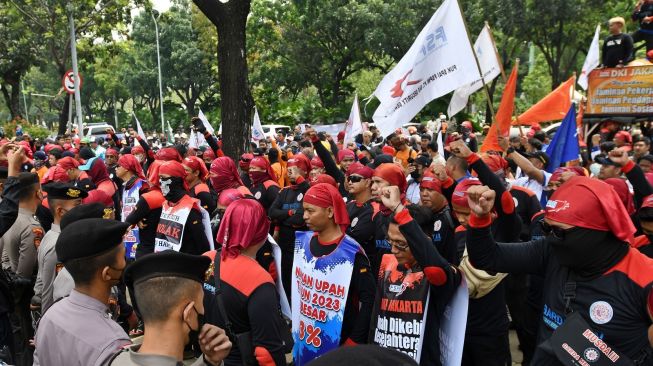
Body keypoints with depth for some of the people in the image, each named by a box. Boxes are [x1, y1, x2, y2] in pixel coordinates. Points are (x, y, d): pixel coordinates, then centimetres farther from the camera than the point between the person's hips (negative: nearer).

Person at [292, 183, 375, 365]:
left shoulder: (351, 253, -19)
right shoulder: (302, 242, -2)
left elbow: (369, 299, -14)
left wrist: (354, 342, -13)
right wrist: (294, 327, 7)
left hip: (338, 346, -5)